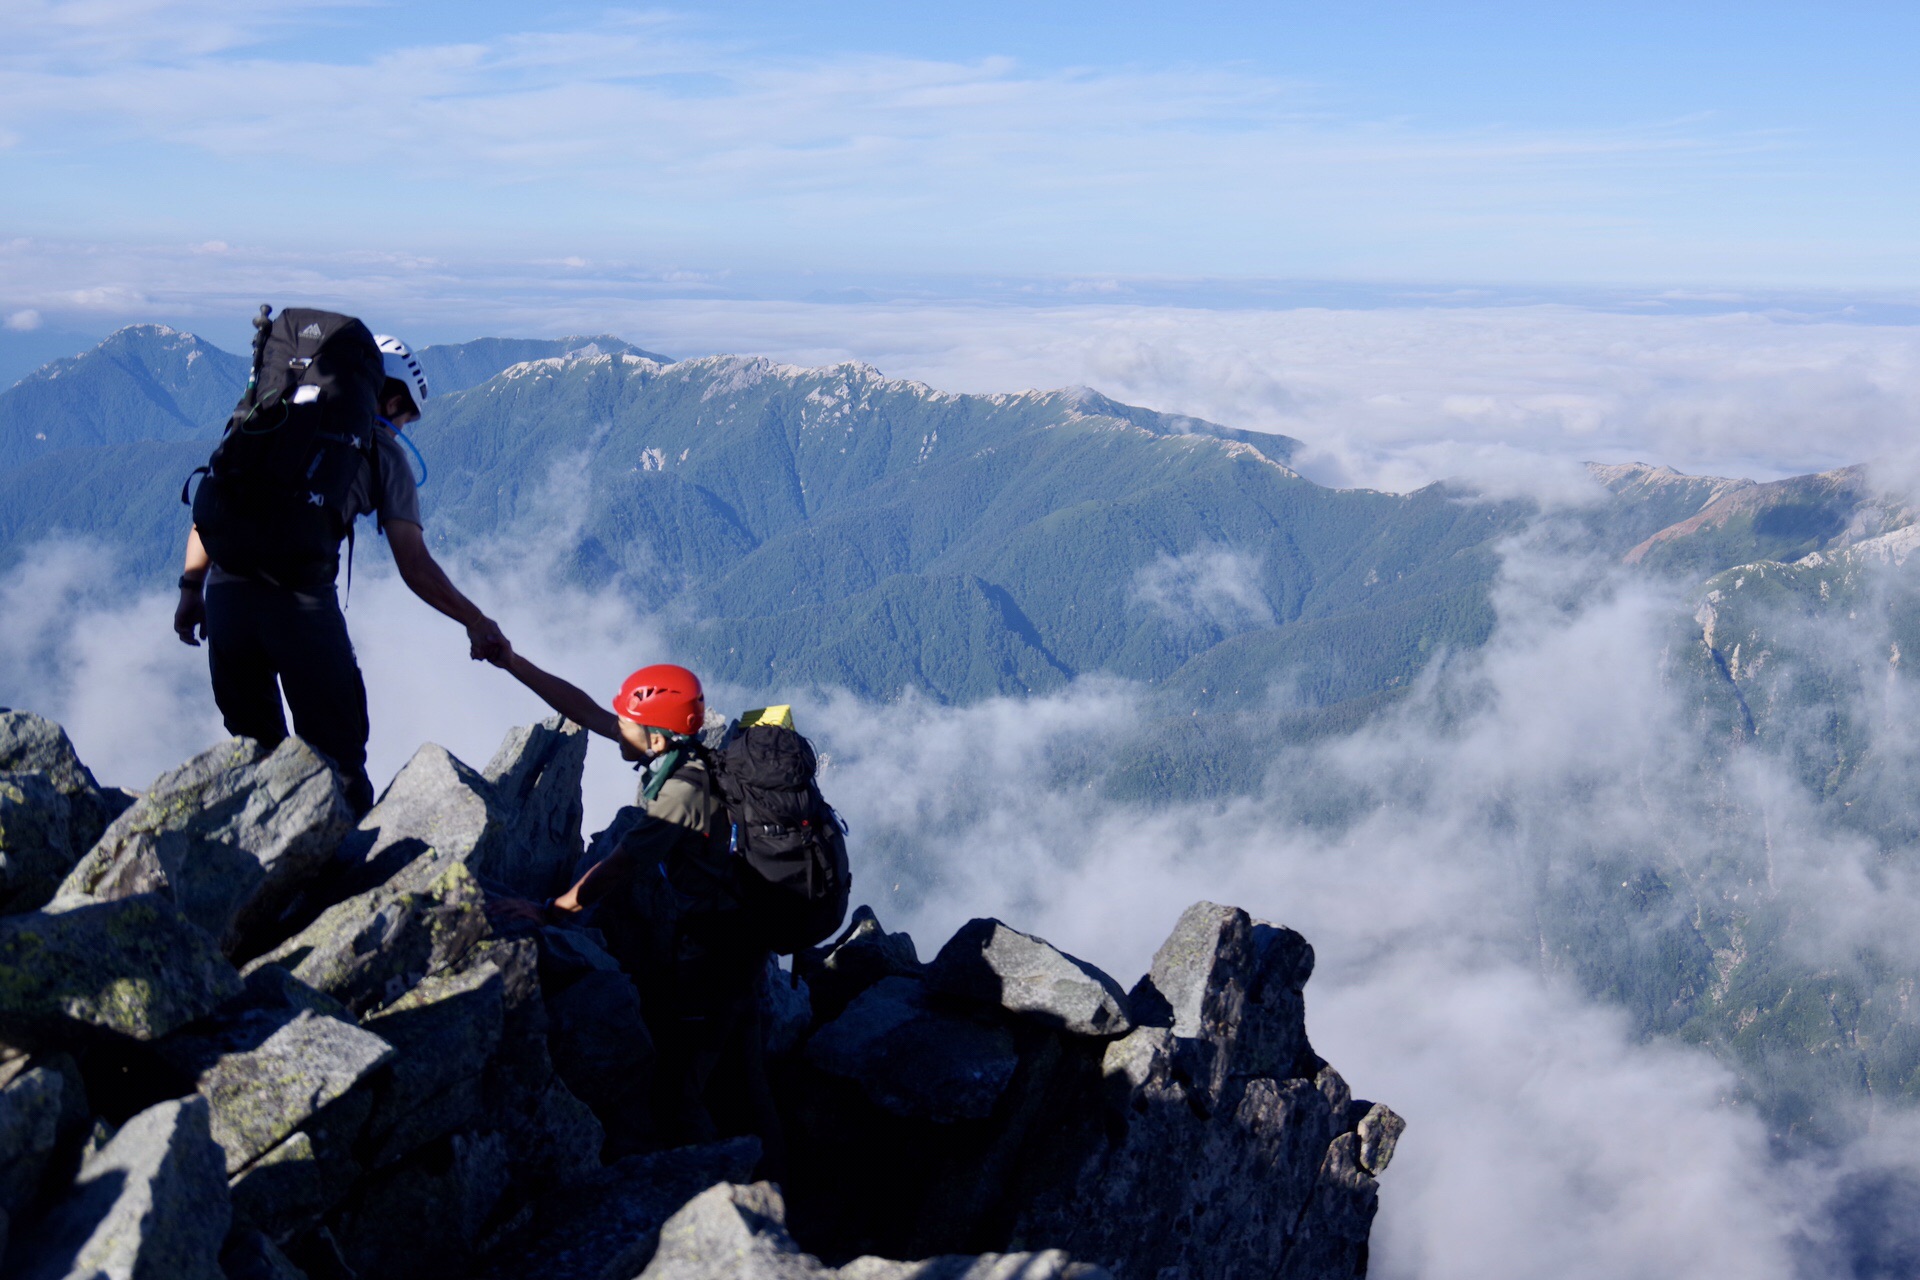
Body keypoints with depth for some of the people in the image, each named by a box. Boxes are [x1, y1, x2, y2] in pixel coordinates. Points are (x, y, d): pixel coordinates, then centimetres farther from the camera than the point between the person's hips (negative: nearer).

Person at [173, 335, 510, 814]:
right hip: (301, 599, -4)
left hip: (226, 590, 4)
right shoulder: (383, 451, 12)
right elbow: (414, 566, 7)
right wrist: (475, 621, 17)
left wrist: (192, 586, 21)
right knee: (336, 756, 7)